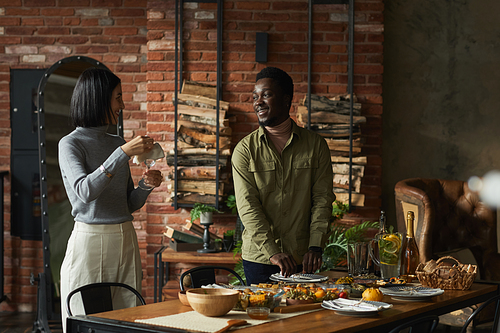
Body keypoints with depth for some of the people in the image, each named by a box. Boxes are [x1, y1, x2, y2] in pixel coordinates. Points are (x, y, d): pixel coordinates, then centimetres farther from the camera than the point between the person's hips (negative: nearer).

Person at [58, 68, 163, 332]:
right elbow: (84, 191, -22)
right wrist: (123, 153, -23)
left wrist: (145, 186, -3)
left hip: (125, 241, 6)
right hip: (89, 239, -5)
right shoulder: (70, 144, -4)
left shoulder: (117, 143, 13)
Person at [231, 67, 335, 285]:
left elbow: (323, 199, 1)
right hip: (258, 258, -1)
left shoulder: (316, 145, 4)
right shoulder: (245, 150, 1)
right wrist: (272, 252, -18)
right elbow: (247, 206, -7)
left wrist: (315, 247, -11)